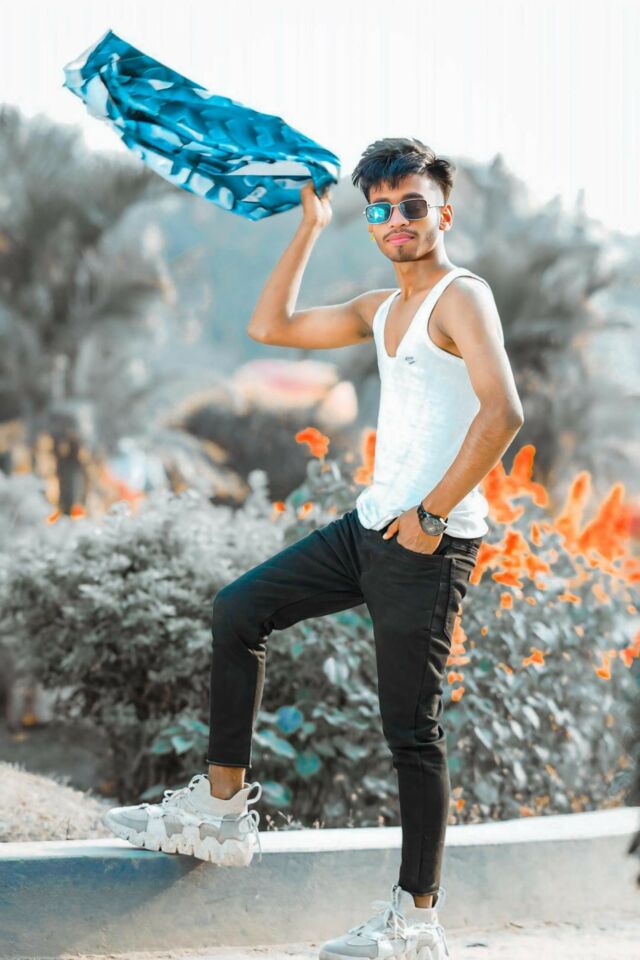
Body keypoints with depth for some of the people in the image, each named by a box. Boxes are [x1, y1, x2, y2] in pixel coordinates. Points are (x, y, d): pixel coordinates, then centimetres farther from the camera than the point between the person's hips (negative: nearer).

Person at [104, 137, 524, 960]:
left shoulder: (461, 297, -11)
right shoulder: (381, 307, 16)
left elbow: (503, 409, -26)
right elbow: (272, 327, 22)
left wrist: (432, 515, -22)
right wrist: (309, 230, 17)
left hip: (428, 541, -9)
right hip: (371, 524, 9)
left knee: (410, 728, -6)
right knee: (238, 610, 11)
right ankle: (223, 810, 15)